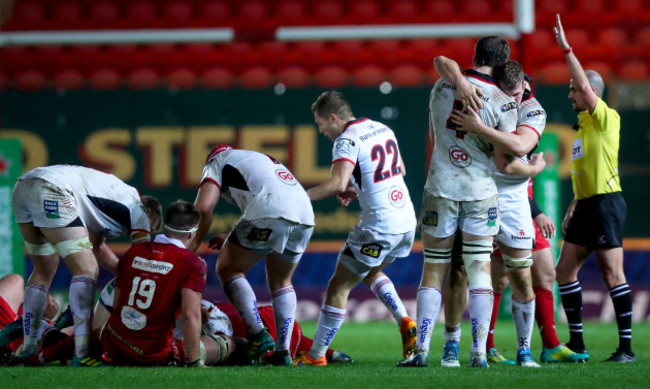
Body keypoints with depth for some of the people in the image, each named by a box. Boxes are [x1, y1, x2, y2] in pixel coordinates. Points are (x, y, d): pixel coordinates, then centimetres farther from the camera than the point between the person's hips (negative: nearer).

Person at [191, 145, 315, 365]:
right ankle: (283, 352, 15)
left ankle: (259, 335, -2)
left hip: (269, 213, -6)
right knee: (281, 282, 25)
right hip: (306, 218, 6)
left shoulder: (218, 162, 19)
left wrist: (192, 246, 11)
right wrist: (230, 239, 37)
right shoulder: (264, 159, 39)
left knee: (228, 270, 11)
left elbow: (204, 207, 3)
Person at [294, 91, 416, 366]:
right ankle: (405, 322, 13)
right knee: (372, 272, 31)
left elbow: (337, 183, -27)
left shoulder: (347, 140, -13)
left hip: (379, 227, -8)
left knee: (338, 287, 3)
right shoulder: (383, 129, 12)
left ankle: (316, 355, 7)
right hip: (407, 221, 8)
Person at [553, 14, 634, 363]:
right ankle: (576, 343, 13)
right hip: (586, 204, 10)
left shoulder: (606, 119, -8)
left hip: (605, 203, -10)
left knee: (613, 274, -10)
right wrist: (574, 206, 22)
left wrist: (566, 48, -20)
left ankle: (626, 347, -9)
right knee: (565, 271, 7)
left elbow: (586, 86, -23)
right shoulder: (583, 125, 18)